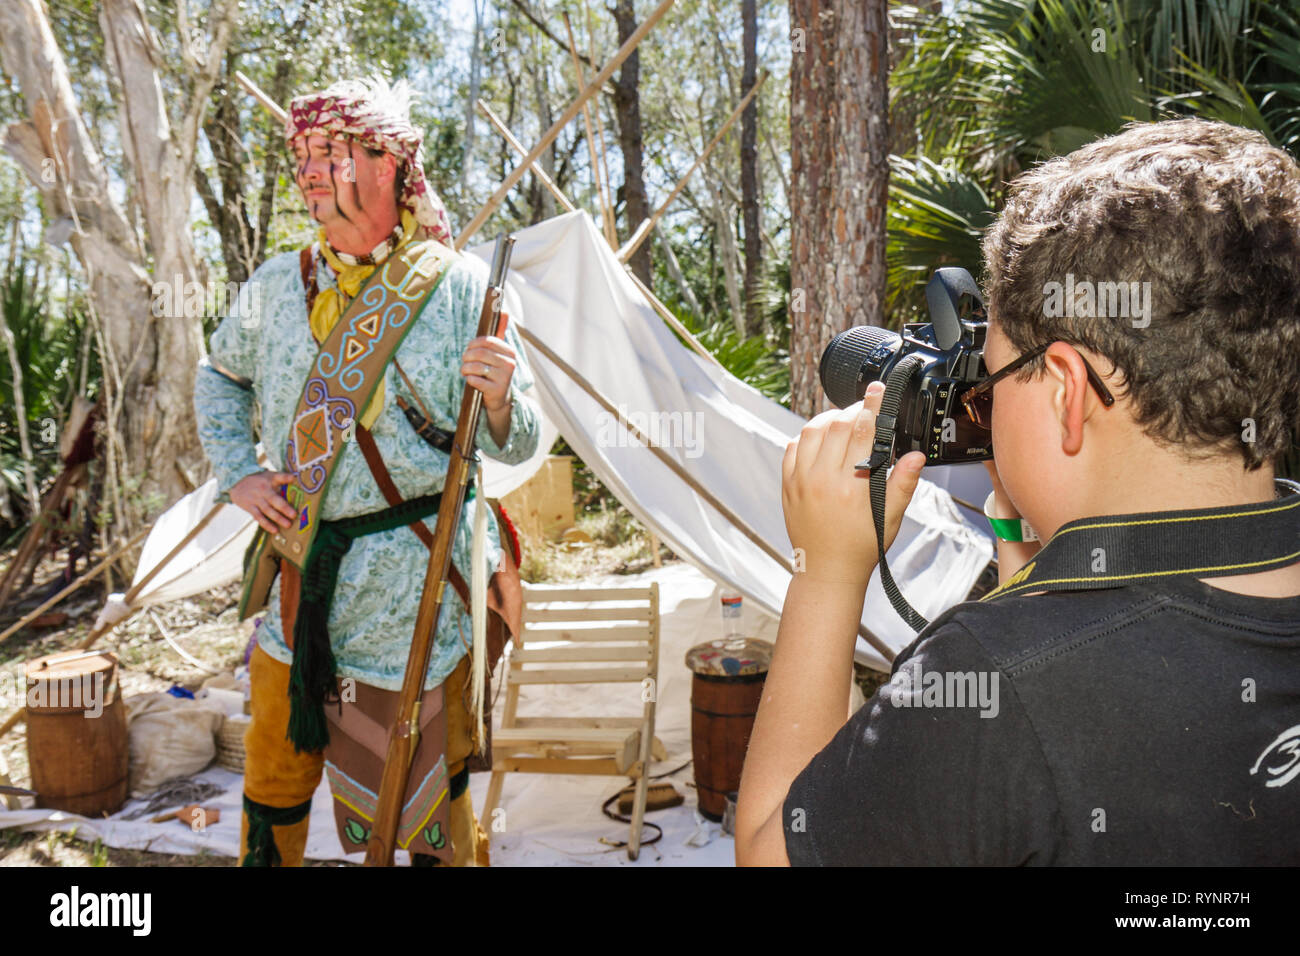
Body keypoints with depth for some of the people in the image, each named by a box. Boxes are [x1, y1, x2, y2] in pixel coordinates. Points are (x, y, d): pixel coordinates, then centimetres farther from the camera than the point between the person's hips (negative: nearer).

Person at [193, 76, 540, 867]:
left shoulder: (459, 285, -5)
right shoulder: (276, 286, 5)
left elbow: (517, 446, -3)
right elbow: (219, 377, 24)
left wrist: (499, 398, -26)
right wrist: (237, 473, 9)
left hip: (415, 577, -3)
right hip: (300, 568, 4)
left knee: (432, 782, 10)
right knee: (275, 779, 16)